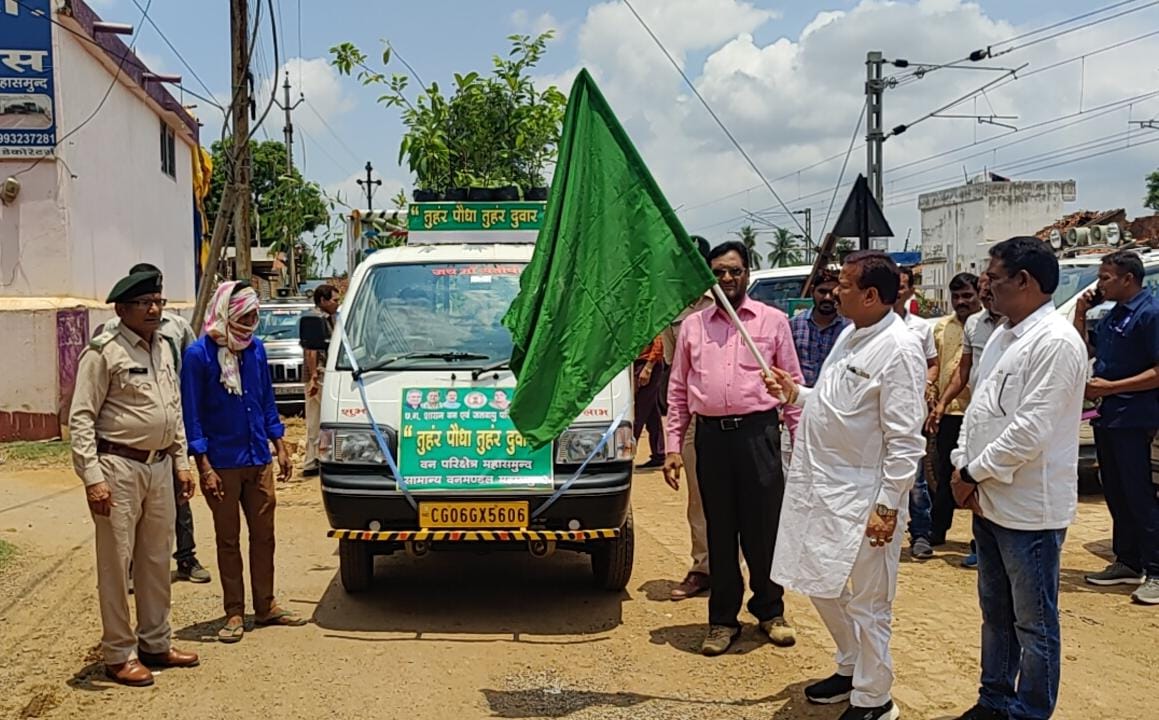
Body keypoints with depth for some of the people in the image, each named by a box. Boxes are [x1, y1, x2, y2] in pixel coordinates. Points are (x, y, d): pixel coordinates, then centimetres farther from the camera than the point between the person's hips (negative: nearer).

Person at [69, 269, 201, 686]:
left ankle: (155, 644, 26)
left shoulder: (163, 349, 13)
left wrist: (181, 462, 15)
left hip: (160, 467, 7)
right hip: (119, 468, -7)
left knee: (157, 559, 14)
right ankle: (119, 655, 9)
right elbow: (81, 418, -12)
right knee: (117, 563, 0)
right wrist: (92, 477, -19)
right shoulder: (103, 352, -9)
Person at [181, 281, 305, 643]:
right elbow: (191, 415, -11)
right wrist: (204, 467, -15)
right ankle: (234, 613, 16)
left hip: (258, 460, 5)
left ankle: (266, 606, 23)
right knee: (228, 539, 6)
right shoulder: (199, 354, -11)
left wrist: (280, 447, 11)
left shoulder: (256, 348, 5)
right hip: (222, 463, -5)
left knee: (263, 534, 12)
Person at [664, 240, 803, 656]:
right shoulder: (692, 325, 10)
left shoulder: (773, 321, 5)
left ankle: (770, 610, 24)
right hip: (711, 435, 2)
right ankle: (723, 619, 21)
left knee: (763, 528, 4)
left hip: (758, 434, -2)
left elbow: (793, 384, 6)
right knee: (719, 531, 9)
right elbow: (678, 390, 11)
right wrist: (673, 446, 5)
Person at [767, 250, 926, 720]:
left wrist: (888, 506, -20)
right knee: (820, 586, 21)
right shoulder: (850, 335, 11)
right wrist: (797, 394, 8)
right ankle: (850, 669, 40)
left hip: (862, 499, -9)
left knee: (867, 603, 5)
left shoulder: (899, 349, -17)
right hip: (822, 487, 9)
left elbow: (905, 439, -19)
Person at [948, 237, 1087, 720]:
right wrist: (963, 464, 1)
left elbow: (1030, 429, -23)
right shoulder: (1003, 335, 11)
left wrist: (974, 474, -14)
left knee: (1034, 623, 6)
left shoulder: (1055, 342, -18)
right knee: (995, 612, 21)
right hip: (990, 501, 9)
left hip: (1030, 509, -9)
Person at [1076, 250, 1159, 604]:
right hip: (1107, 416, 9)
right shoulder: (1110, 316, 13)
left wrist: (1111, 387, -19)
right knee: (1116, 494, 14)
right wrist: (1080, 315, 10)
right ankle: (1128, 563, 24)